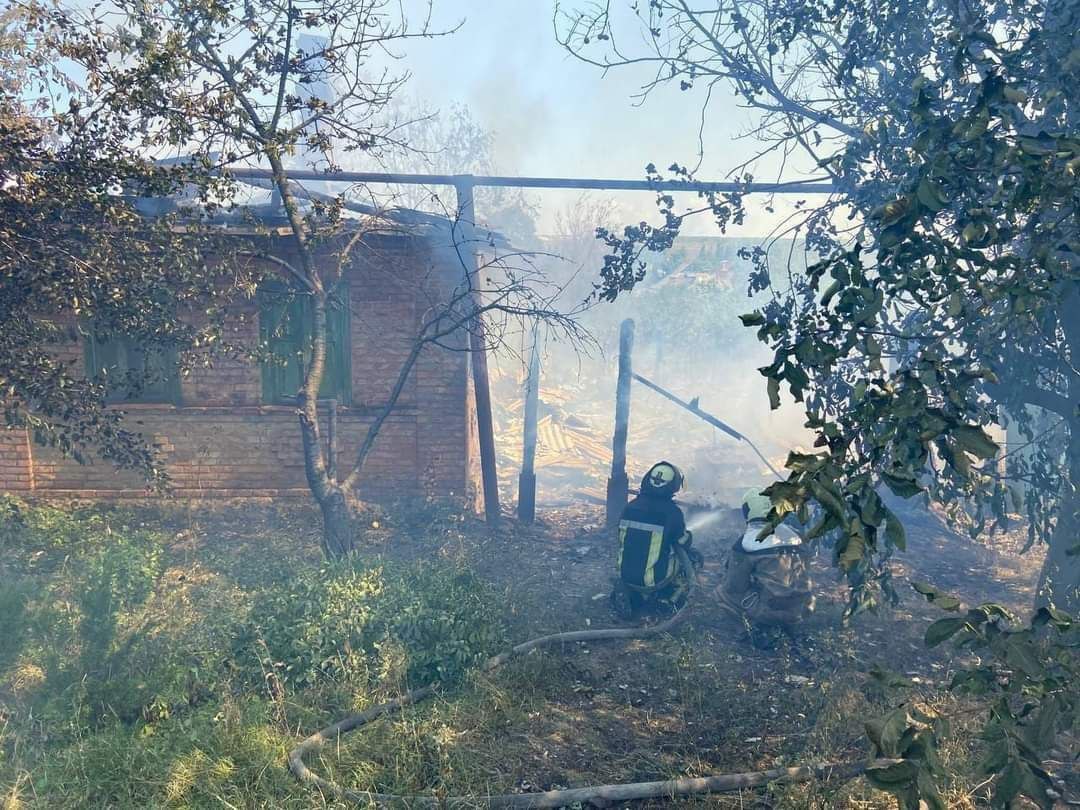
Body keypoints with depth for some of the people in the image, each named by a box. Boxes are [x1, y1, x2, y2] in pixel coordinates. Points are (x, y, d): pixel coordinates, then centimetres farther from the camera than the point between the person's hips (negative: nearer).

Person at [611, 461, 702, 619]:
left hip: (626, 576, 3)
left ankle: (632, 595, 11)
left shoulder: (630, 506, -3)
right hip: (656, 580, -3)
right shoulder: (672, 512, -15)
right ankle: (671, 599, 9)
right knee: (694, 558, 18)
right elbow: (684, 543, 1)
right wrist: (688, 536, 25)